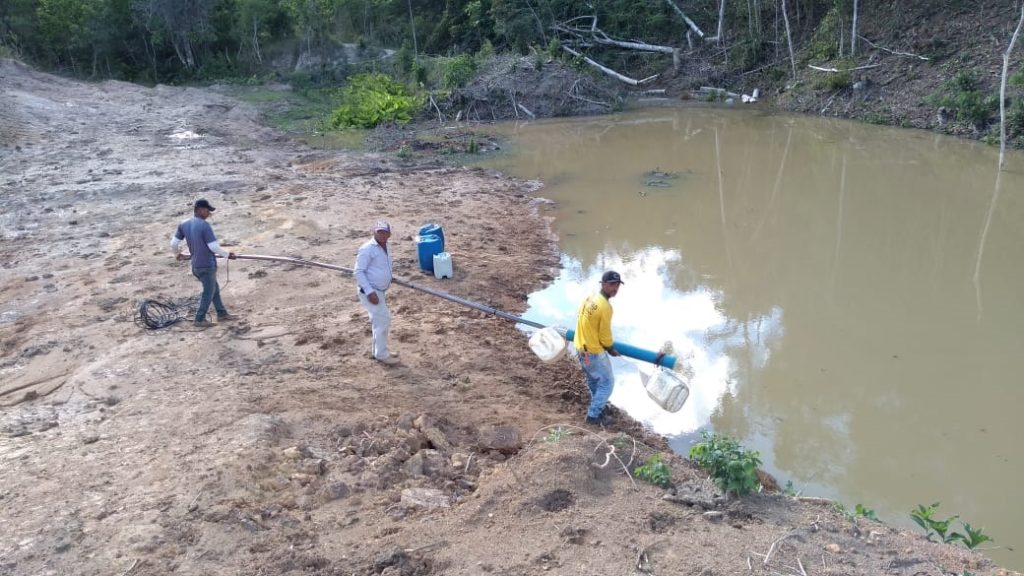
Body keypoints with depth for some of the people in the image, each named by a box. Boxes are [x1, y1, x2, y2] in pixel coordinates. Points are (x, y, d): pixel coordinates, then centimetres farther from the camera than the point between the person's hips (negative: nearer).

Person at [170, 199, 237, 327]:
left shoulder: (183, 225, 1)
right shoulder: (204, 225, -21)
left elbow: (173, 243, 5)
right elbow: (214, 247, -21)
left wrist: (177, 254, 26)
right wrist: (227, 254, -6)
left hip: (195, 266, 8)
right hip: (207, 265, -8)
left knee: (214, 289, 22)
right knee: (208, 293, 9)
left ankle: (222, 314, 30)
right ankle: (199, 320, 17)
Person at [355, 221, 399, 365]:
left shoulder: (385, 246, 9)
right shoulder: (367, 248, -18)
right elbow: (358, 272, -20)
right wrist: (370, 292, -25)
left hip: (379, 291, 9)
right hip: (369, 292, -9)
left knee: (379, 321, 18)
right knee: (384, 320, -7)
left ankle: (378, 351, 32)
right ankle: (381, 354, 4)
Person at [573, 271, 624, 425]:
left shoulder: (588, 298, 0)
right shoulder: (605, 307, -26)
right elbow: (605, 335, -17)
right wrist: (611, 349, 1)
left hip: (580, 347, 9)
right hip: (594, 352, -9)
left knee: (593, 378, 28)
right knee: (607, 382, 7)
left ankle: (597, 405, 48)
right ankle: (593, 415, 10)